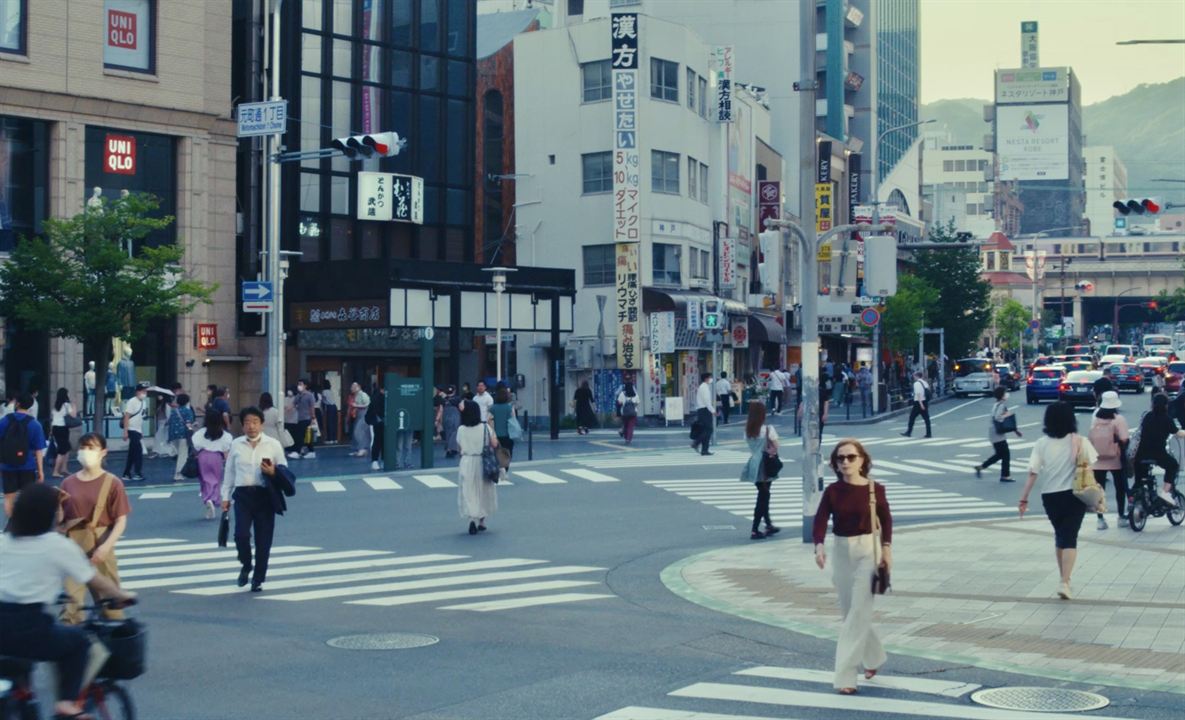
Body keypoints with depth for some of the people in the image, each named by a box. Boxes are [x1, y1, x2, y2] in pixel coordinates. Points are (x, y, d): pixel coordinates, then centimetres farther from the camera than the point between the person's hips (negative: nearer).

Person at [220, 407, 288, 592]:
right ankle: (246, 565, 16)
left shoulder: (273, 444, 2)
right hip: (243, 494, 0)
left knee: (263, 540, 3)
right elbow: (229, 472, 11)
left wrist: (274, 473, -15)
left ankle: (258, 579, 19)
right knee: (241, 534, -14)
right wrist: (225, 496, 10)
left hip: (265, 495, 0)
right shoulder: (236, 444, 5)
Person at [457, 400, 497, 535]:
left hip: (466, 463, -1)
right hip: (482, 463, 1)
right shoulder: (485, 427, -8)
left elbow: (460, 446, -1)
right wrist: (491, 427, 3)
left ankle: (472, 519, -19)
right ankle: (481, 522, 25)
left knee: (469, 493, 3)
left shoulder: (461, 430, -7)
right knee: (483, 492, 17)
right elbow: (494, 444, -8)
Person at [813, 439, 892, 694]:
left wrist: (886, 547, -3)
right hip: (840, 551, 4)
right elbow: (820, 520, -10)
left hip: (867, 551, -4)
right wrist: (819, 546, -26)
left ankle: (846, 676, -8)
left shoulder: (874, 489, -7)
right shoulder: (832, 491, -2)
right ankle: (873, 657, 38)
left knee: (858, 613, -9)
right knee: (849, 612, 14)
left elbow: (886, 519, 5)